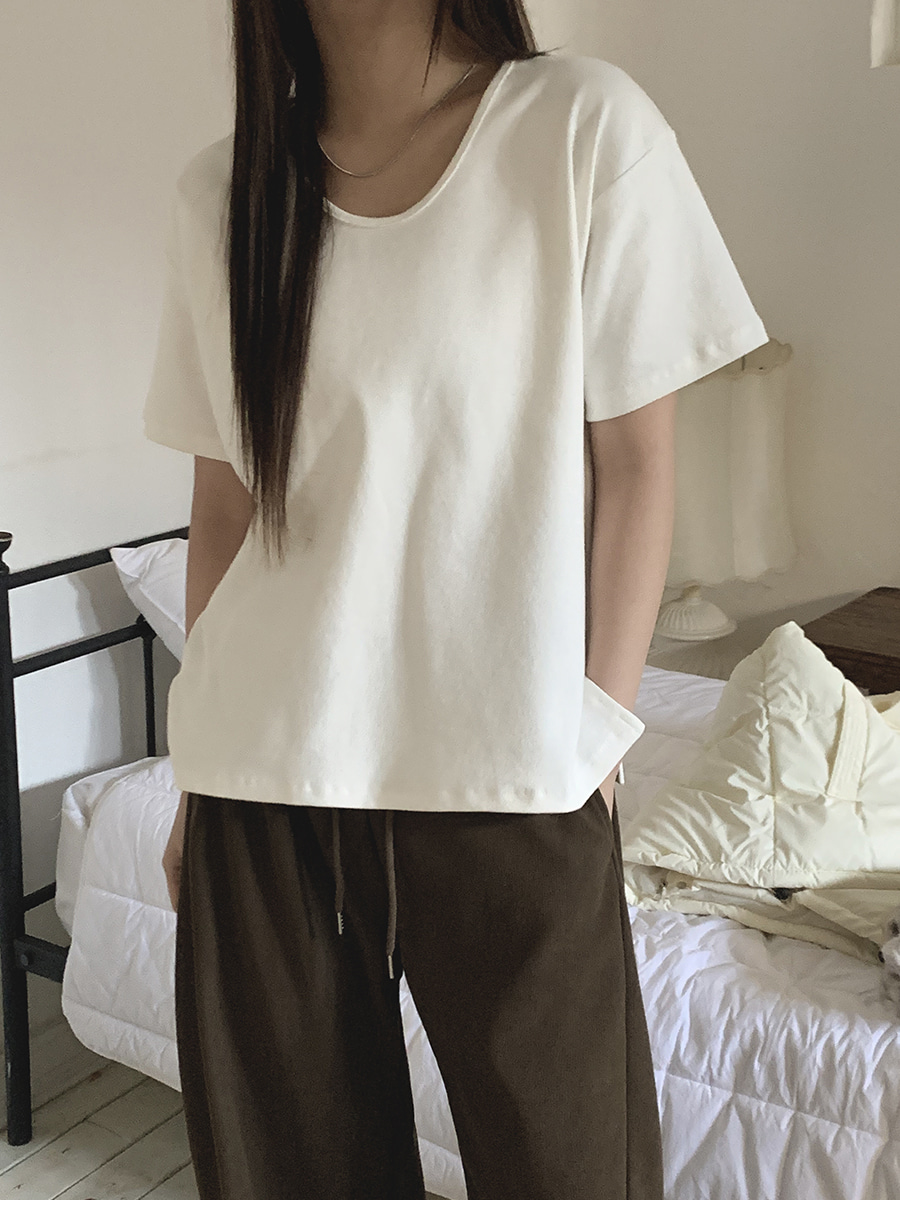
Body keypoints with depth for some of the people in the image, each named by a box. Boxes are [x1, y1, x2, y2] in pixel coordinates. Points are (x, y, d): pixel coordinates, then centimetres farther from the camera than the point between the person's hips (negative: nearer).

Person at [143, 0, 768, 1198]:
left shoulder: (585, 125, -4)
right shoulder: (219, 196, 5)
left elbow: (636, 460, -3)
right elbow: (222, 501, 9)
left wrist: (596, 734, -5)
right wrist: (198, 777, 10)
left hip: (508, 774, -2)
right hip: (263, 776, 3)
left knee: (564, 1153, 7)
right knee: (290, 1155, 14)